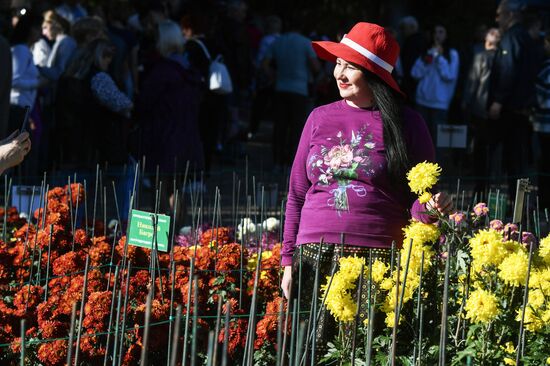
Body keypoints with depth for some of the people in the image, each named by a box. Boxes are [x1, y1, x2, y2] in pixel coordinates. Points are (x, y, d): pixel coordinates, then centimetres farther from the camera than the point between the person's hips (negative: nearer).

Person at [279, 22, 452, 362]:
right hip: (316, 258, 3)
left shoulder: (407, 123, 3)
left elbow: (421, 198, 7)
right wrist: (289, 262, 10)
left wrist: (432, 207, -17)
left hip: (379, 259, -3)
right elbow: (297, 194, 15)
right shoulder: (320, 118, 12)